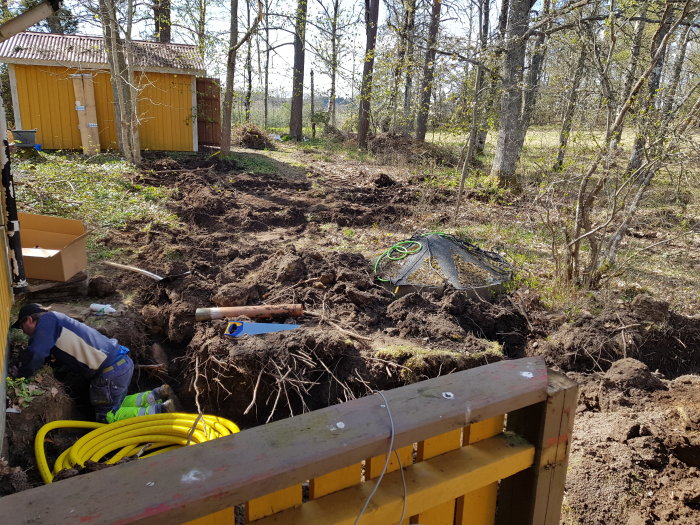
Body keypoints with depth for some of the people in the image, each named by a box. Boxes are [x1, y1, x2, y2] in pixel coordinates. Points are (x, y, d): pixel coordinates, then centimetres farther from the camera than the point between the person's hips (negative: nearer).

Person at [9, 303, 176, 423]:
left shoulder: (47, 320, -4)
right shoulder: (56, 321, 22)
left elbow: (36, 354, -12)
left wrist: (22, 373, 5)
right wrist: (22, 368, 13)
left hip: (111, 369, -9)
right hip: (122, 361, 9)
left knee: (107, 415, 4)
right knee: (115, 406, 22)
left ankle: (159, 410, -4)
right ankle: (158, 394, 14)